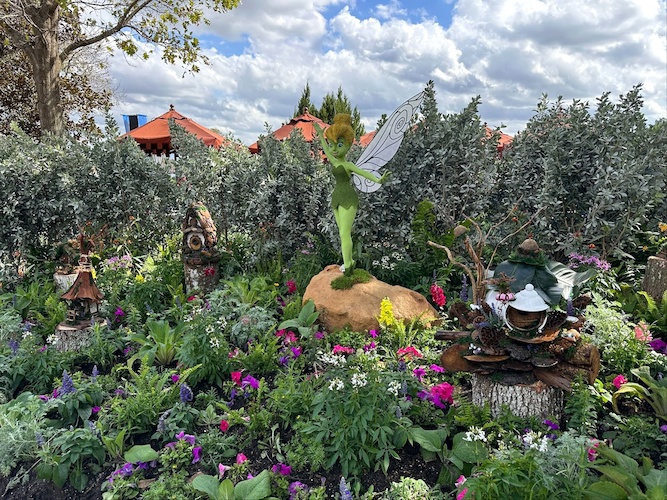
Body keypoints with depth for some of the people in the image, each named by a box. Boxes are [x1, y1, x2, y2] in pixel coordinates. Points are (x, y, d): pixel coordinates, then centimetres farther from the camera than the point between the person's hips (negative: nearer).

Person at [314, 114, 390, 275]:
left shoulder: (348, 165, -12)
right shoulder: (334, 162, 8)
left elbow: (364, 173, -27)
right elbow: (326, 150, 26)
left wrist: (378, 180, -45)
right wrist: (321, 135, 40)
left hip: (348, 199, -7)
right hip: (337, 198, 7)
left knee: (344, 233, -12)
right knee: (344, 232, 9)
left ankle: (347, 265, -11)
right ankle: (349, 261, 18)